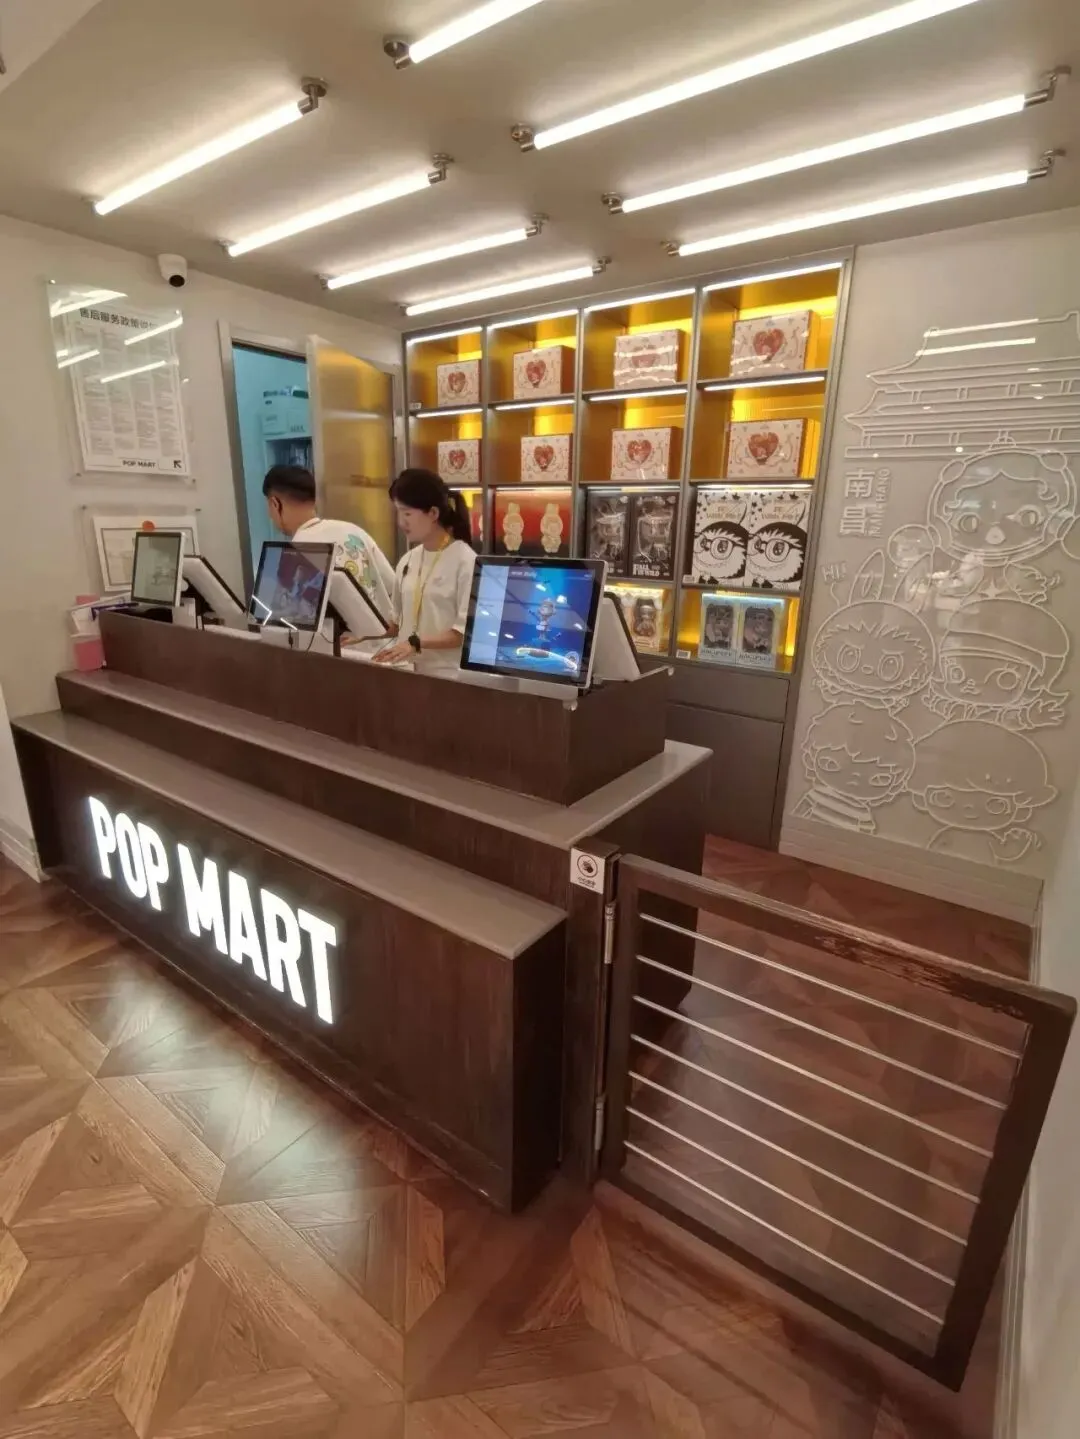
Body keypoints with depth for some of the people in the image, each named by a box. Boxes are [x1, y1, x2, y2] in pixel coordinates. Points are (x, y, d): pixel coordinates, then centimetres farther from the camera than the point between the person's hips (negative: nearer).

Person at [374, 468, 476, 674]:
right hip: (409, 670, 6)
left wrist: (417, 643, -23)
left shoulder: (465, 560, -10)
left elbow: (468, 630, -16)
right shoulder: (407, 561, 9)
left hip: (447, 674, -5)